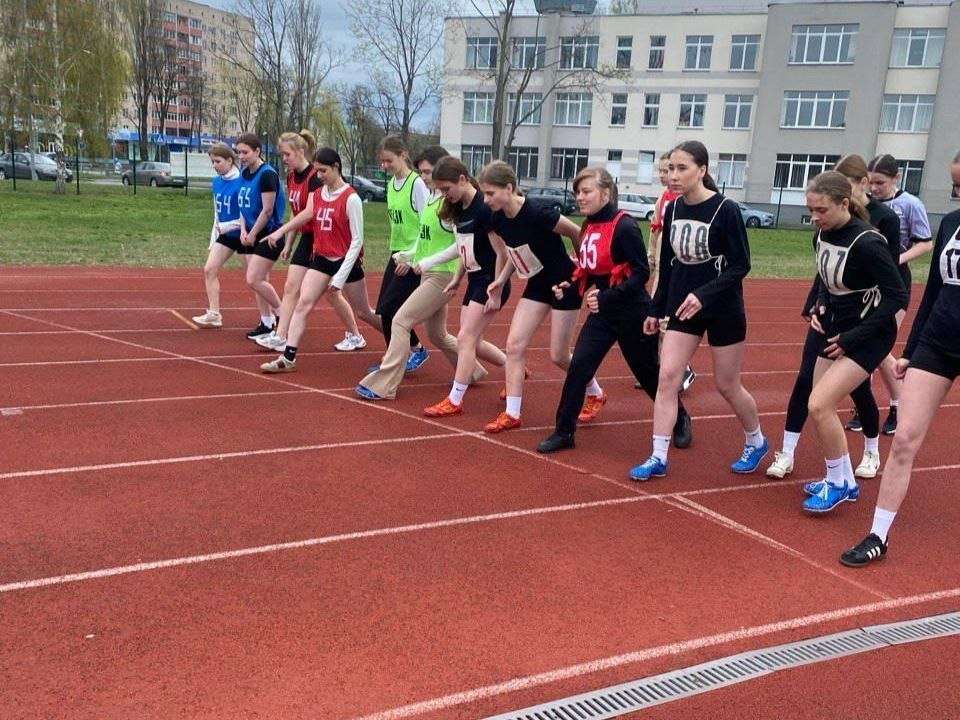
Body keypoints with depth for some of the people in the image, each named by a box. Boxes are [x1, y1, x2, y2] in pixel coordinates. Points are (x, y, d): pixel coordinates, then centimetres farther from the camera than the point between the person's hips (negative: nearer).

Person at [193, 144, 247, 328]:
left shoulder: (241, 182, -18)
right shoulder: (216, 181, 5)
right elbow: (217, 211, 15)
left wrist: (226, 226, -17)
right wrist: (213, 240, 15)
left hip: (241, 235, -8)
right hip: (225, 235, 8)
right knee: (209, 269, 1)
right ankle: (214, 315, 8)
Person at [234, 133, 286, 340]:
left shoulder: (267, 174, -16)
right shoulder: (245, 173, 10)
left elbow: (267, 210, -18)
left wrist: (253, 234, -12)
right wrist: (243, 230, 1)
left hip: (269, 235, -9)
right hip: (252, 236, 9)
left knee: (253, 280, -13)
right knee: (260, 280, 11)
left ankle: (282, 314, 5)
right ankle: (267, 322, 21)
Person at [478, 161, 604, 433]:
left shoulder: (537, 214, -29)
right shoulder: (497, 220, -7)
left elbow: (577, 234, -15)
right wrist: (501, 280, -5)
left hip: (564, 284, -7)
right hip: (537, 284, 7)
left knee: (559, 356, 1)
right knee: (514, 344, -4)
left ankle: (595, 393, 29)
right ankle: (512, 414, 3)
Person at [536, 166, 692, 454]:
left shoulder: (624, 226, -18)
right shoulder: (589, 227, 5)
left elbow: (641, 273, -21)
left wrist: (607, 296, -28)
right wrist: (570, 285, -1)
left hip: (632, 313, -6)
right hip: (602, 312, 6)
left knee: (648, 373, 10)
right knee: (578, 368, -5)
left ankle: (681, 421, 34)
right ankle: (564, 432, 4)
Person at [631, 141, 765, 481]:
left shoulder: (725, 210, -16)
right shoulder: (672, 210, 1)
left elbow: (741, 265, -15)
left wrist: (703, 294, -27)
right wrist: (656, 310, 12)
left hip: (723, 309, -5)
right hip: (682, 306, 5)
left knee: (727, 386, 8)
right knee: (667, 377, -5)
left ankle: (756, 442, 35)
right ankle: (658, 458, 2)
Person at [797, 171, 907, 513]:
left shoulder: (866, 243, -25)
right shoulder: (823, 234, -2)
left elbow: (897, 296, -21)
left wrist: (853, 338, -21)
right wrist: (819, 306, -2)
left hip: (867, 337, -8)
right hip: (837, 330, 8)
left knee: (819, 405, -15)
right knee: (821, 407, 10)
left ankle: (837, 482, 6)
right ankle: (845, 482, 28)